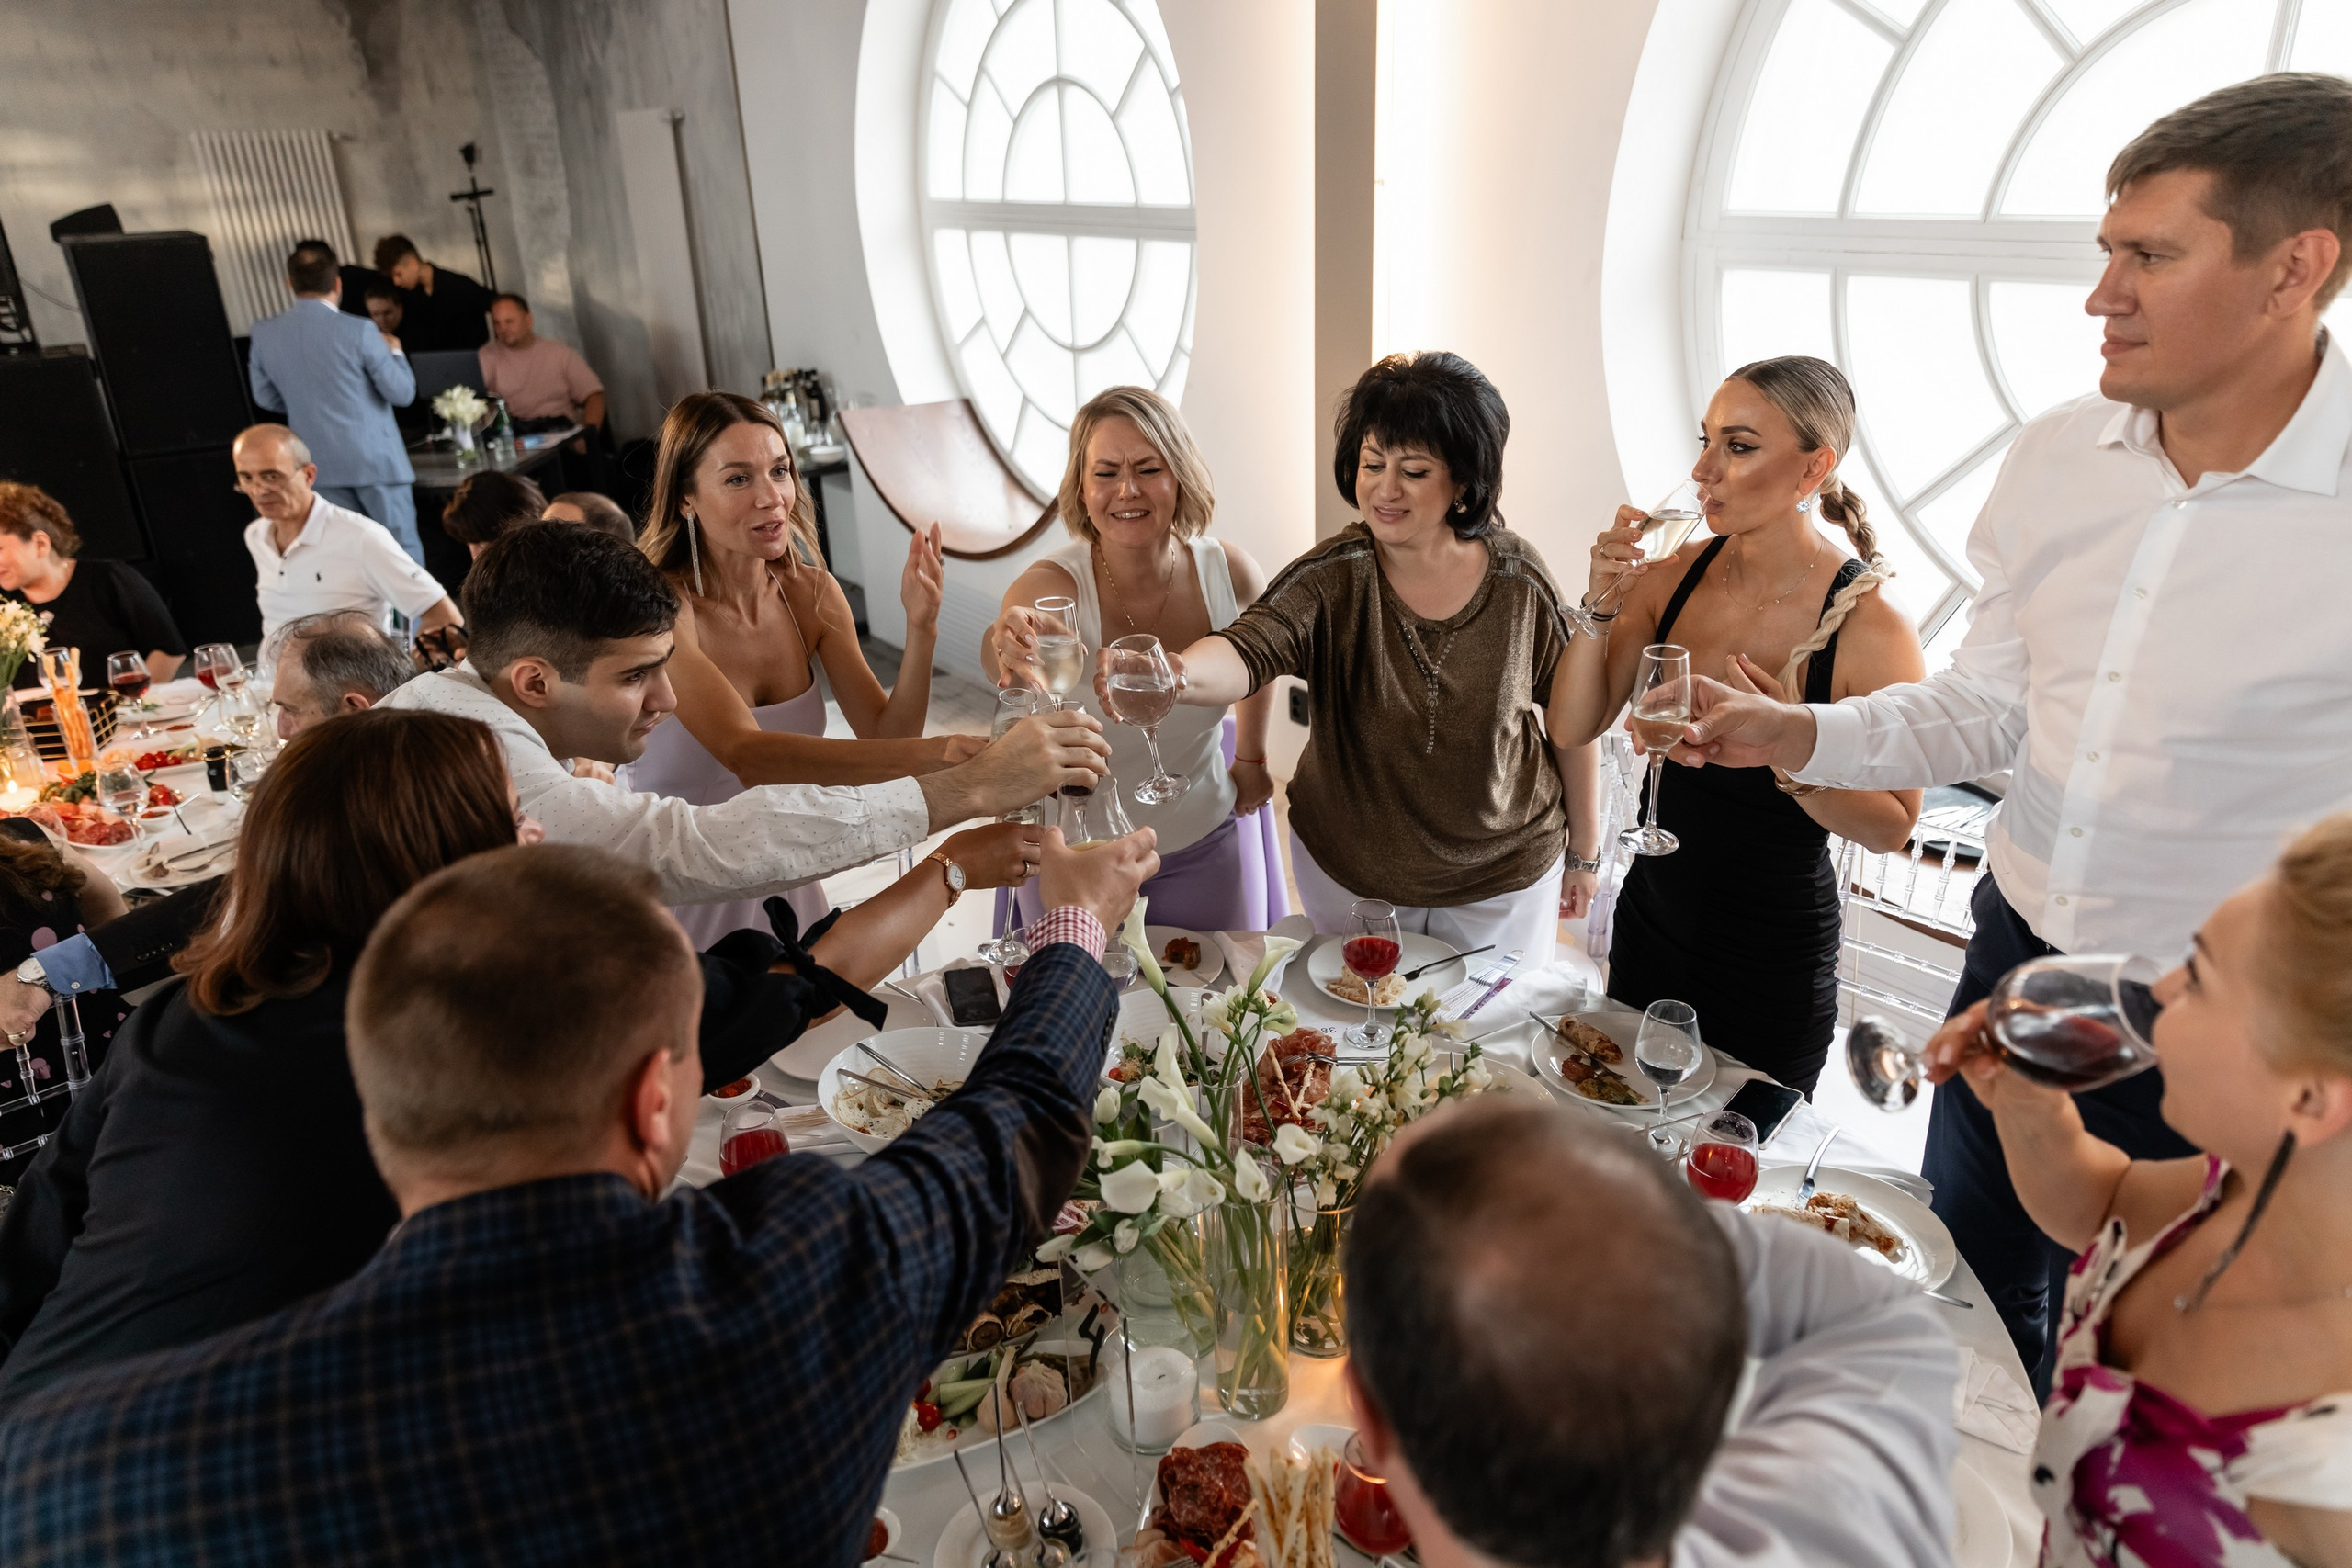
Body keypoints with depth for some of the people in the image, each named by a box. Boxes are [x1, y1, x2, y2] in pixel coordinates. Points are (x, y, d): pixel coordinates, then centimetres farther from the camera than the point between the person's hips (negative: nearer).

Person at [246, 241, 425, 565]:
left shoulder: (263, 334, -1)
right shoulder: (359, 331, -15)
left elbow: (266, 397, 11)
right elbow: (402, 393, -9)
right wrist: (394, 351, 10)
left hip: (320, 466, 5)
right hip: (374, 460, -5)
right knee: (404, 550, 4)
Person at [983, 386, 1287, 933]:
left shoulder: (1228, 572, -13)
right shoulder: (1053, 584, -23)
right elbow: (1017, 636, -47)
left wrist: (1251, 756, 13)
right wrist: (1009, 648, -69)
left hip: (1208, 848, 3)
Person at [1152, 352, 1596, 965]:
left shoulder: (1519, 577, -13)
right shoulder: (1332, 577, -17)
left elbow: (1570, 713, -2)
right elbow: (1250, 646, -35)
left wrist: (1587, 848, 6)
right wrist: (1178, 673, -58)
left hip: (1503, 880, 0)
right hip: (1347, 877, 0)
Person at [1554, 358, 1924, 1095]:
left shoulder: (1872, 629, -20)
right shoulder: (1680, 574, -5)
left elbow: (1891, 825, -13)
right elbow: (1576, 726, -3)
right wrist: (1601, 605, -17)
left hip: (1770, 969, -4)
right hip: (1650, 919, 5)